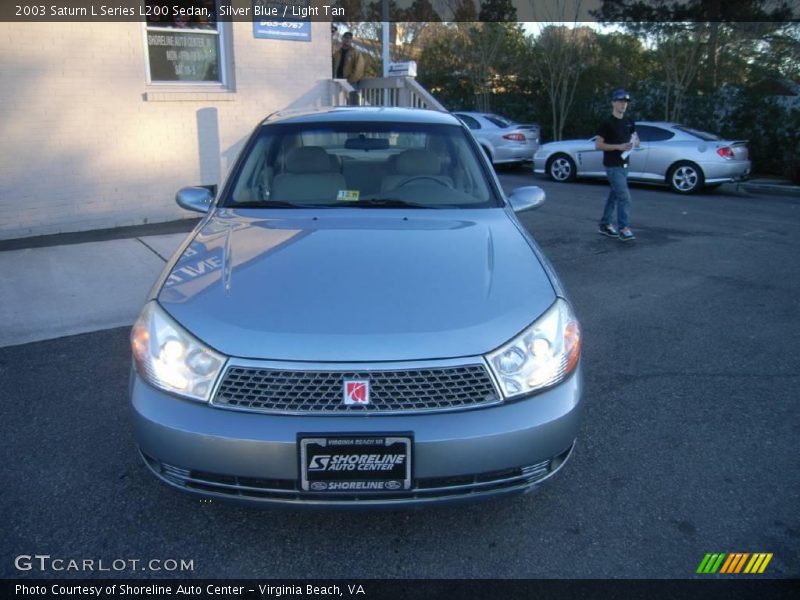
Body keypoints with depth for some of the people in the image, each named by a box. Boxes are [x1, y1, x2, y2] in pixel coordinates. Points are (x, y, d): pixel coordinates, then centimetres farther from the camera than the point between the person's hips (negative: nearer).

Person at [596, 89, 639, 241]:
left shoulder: (628, 123, 12)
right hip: (612, 166, -8)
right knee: (624, 196, -15)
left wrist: (635, 143, -4)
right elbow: (598, 144, -14)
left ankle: (605, 225, 23)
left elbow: (636, 141, 21)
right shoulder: (607, 123, -10)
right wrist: (618, 146, -22)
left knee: (614, 195, 13)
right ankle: (623, 229, -13)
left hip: (624, 164, 8)